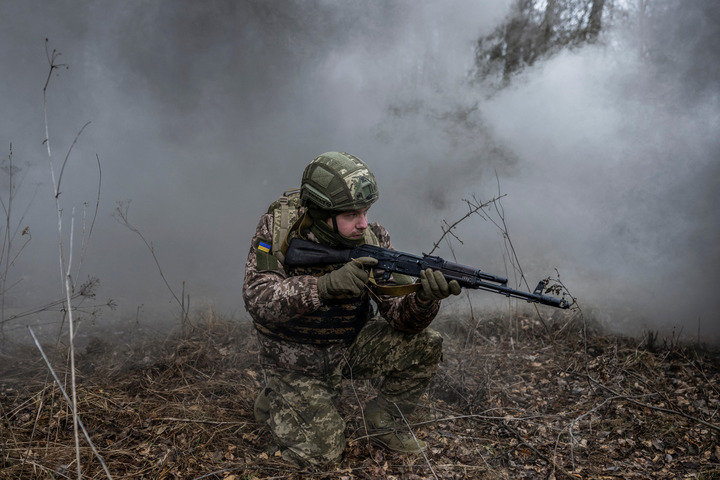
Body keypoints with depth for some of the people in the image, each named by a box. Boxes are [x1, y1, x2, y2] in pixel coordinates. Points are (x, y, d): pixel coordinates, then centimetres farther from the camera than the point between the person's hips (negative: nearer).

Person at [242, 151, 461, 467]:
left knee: (424, 346, -17)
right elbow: (258, 299, -32)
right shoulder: (278, 227, -20)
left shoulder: (372, 240, -15)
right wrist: (325, 285, -45)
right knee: (321, 451, -12)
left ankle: (384, 420, 8)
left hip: (351, 346, 3)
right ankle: (276, 402, 19)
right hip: (296, 361, -3)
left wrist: (424, 298, -43)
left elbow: (400, 317, -19)